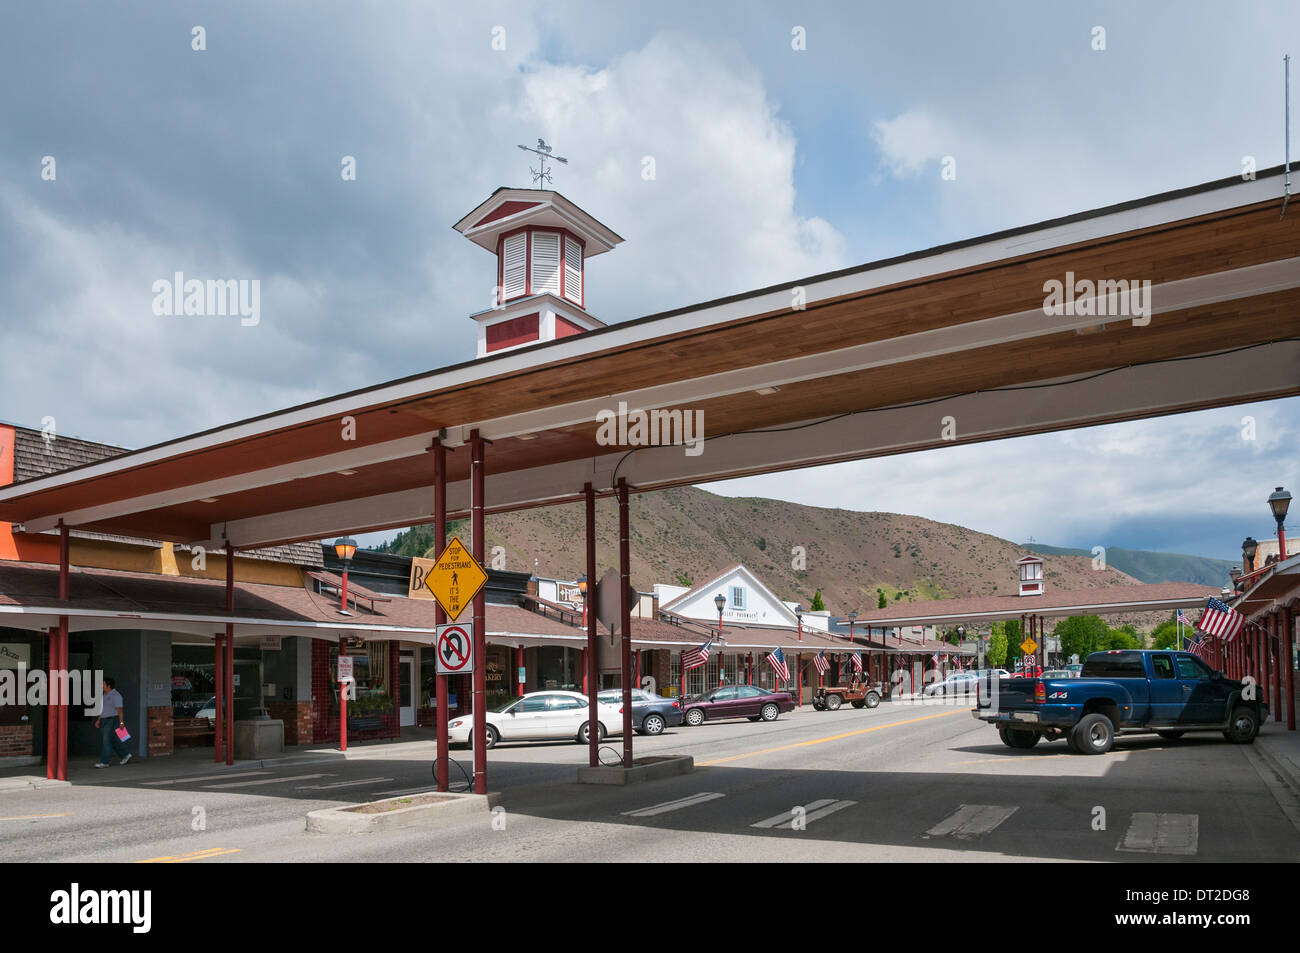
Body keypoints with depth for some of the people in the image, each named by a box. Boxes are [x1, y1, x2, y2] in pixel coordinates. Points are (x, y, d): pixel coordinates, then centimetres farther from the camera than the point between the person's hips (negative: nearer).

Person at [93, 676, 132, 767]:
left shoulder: (115, 695, -14)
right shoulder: (106, 695, 15)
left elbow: (119, 709, -17)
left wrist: (121, 722, -20)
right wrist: (98, 720, 15)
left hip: (112, 721, -9)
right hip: (105, 721, 9)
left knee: (107, 741, -11)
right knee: (113, 741, 12)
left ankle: (104, 762, -10)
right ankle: (125, 755, 23)